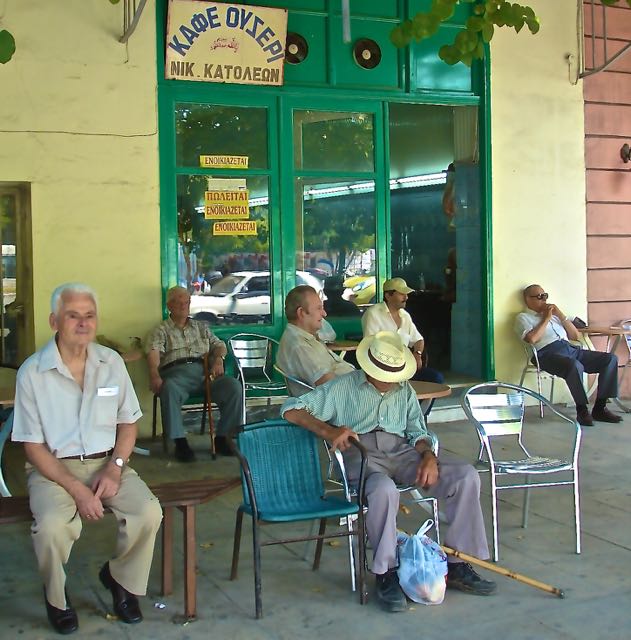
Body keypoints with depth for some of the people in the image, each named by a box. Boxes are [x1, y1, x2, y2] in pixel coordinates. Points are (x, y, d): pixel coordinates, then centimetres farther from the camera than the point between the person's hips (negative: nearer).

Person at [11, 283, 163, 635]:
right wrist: (77, 489, -19)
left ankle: (121, 578, 9)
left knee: (149, 512, -22)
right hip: (53, 467, -3)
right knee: (52, 525, -32)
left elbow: (128, 423, 9)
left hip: (106, 463, 3)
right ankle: (57, 598, 1)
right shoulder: (33, 372, -9)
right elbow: (34, 446, -8)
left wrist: (114, 468, -9)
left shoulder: (112, 362, 1)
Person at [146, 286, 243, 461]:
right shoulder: (161, 330, 17)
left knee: (234, 386, -24)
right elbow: (154, 352, -1)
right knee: (169, 389, -40)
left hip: (203, 371, 4)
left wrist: (218, 359, -3)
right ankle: (180, 442, -31)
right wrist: (154, 375, -23)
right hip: (176, 372, -3)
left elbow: (218, 345, 23)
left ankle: (222, 438, -14)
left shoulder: (201, 327, 32)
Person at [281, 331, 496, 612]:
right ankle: (386, 573, -24)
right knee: (384, 489, -40)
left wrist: (429, 456, -6)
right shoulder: (343, 387, 9)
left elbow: (417, 431, 19)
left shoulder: (405, 391, 23)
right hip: (359, 453, -5)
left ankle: (456, 565, -11)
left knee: (466, 475, -16)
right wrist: (328, 431, -15)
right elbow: (291, 409, 2)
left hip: (400, 451, 5)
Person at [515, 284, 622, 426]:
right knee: (575, 366, -39)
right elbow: (532, 339, -8)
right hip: (549, 352, -7)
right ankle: (582, 410, -23)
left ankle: (600, 408, -13)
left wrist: (560, 315, 13)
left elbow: (576, 336, 23)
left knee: (611, 359, -11)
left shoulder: (554, 315, 31)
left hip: (571, 349, 7)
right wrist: (546, 319, 3)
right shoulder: (523, 317, 13)